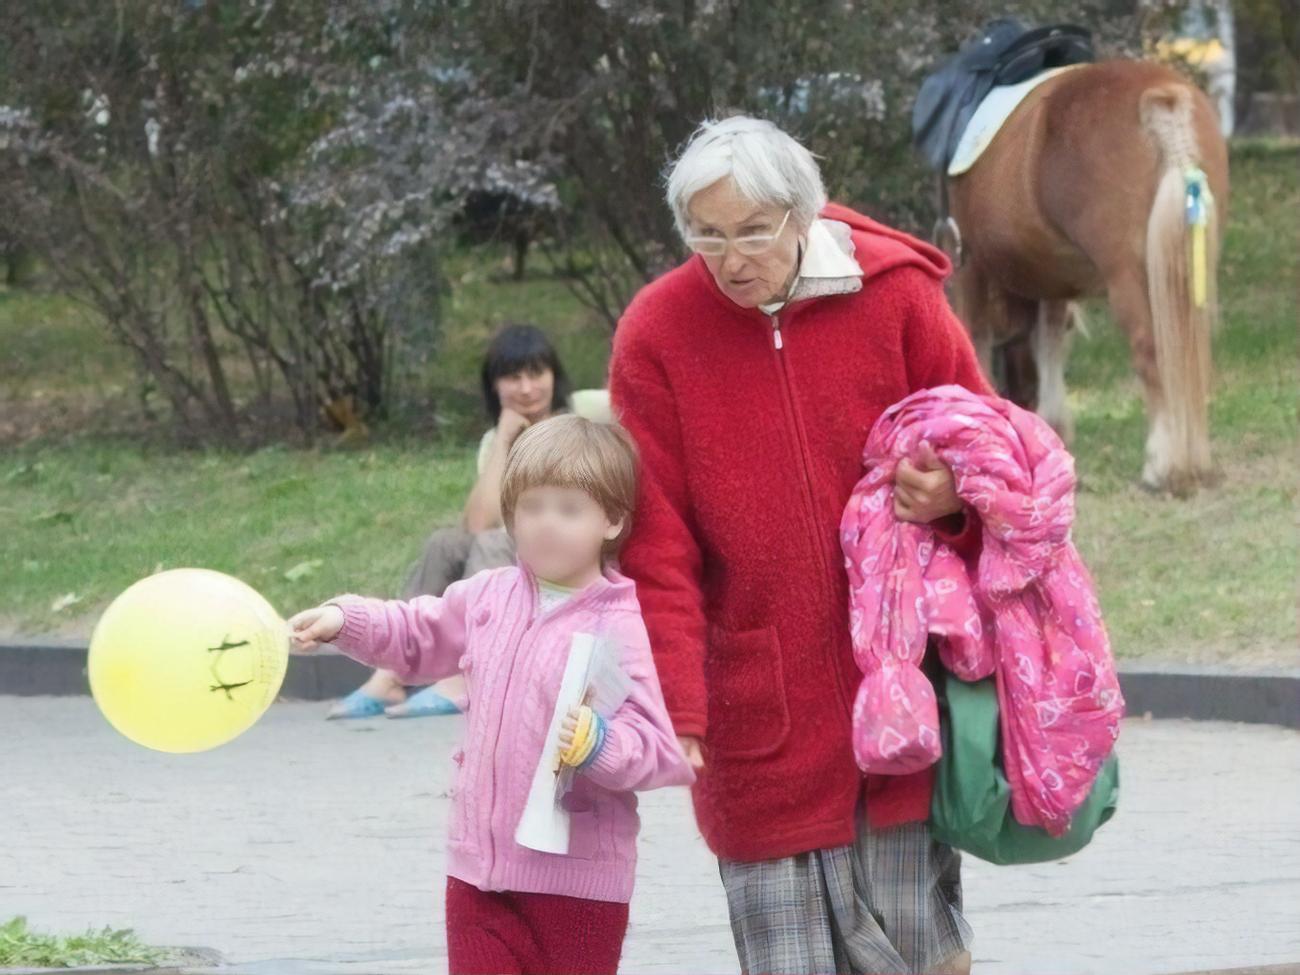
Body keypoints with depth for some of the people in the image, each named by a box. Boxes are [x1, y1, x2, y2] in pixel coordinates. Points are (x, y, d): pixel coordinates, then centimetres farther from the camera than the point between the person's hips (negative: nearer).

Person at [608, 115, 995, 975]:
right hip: (760, 722, -1)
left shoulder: (895, 295, -2)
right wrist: (672, 704, -11)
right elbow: (656, 545, -4)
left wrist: (953, 498, -14)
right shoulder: (657, 335, -4)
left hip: (898, 697, 1)